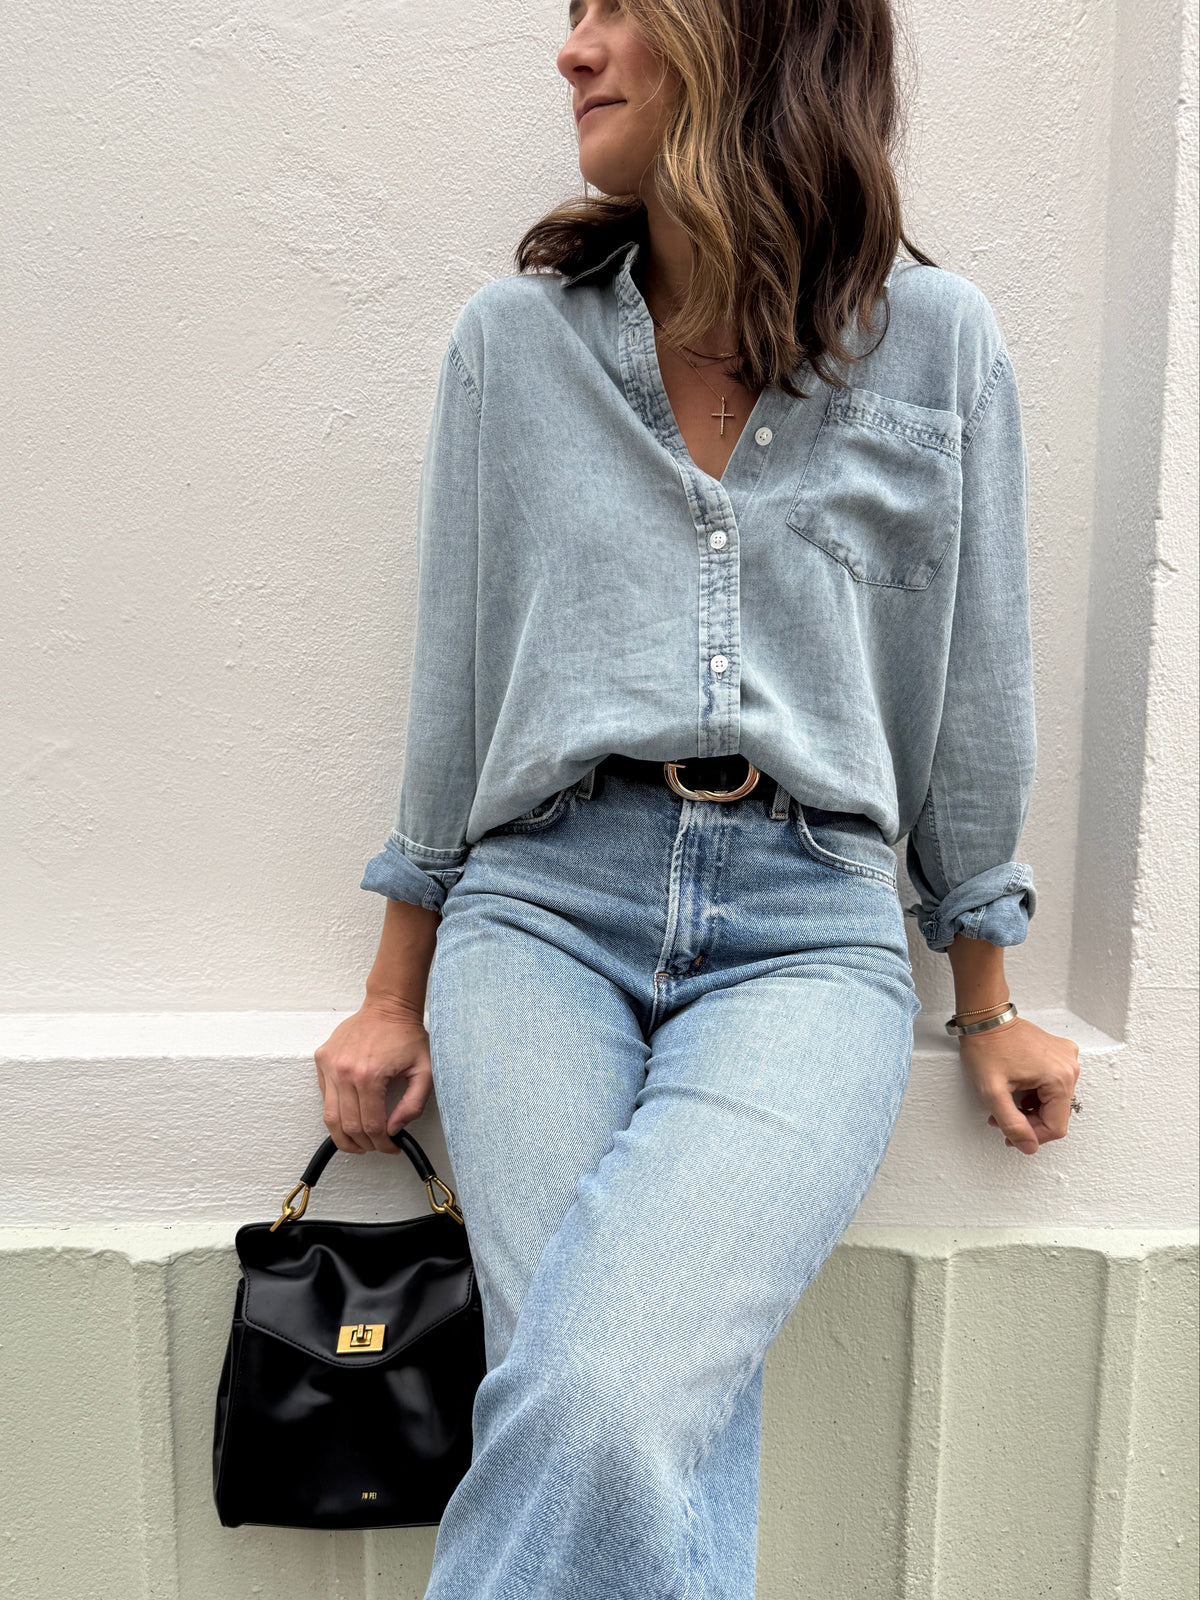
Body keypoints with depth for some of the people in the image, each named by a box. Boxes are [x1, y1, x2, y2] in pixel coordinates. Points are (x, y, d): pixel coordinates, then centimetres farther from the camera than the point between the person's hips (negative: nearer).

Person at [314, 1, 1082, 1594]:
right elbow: (455, 681, 12)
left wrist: (988, 1008, 15)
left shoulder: (938, 341, 6)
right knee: (641, 1432, -17)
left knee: (613, 1403, -24)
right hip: (543, 905, 2)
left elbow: (971, 685, 11)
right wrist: (399, 994, 13)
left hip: (810, 927, -1)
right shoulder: (513, 339, 9)